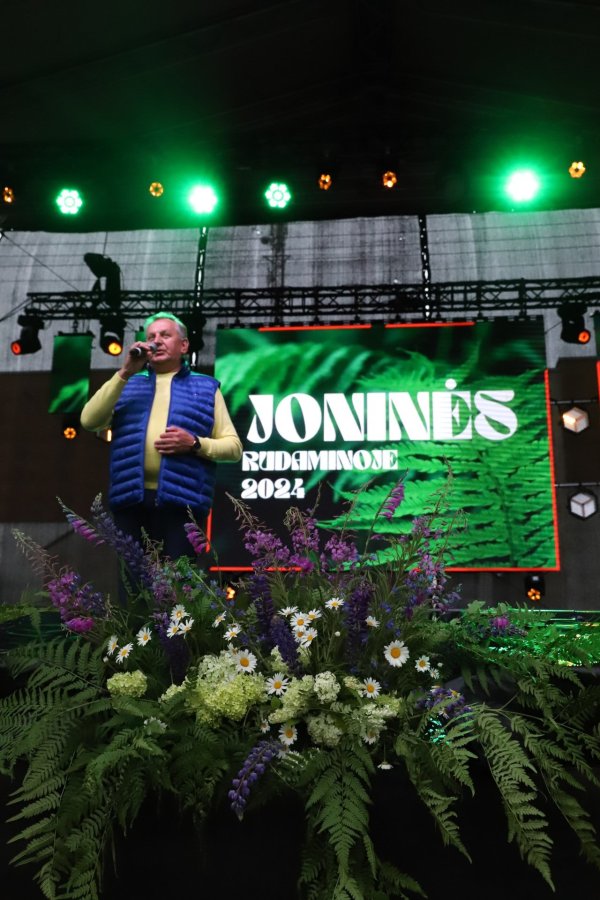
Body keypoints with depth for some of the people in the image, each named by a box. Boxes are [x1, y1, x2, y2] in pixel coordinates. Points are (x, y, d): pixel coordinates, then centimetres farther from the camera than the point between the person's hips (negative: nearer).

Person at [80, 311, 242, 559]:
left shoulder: (205, 387, 14)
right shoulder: (129, 385, 20)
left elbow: (234, 447, 9)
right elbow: (89, 421, 4)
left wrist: (194, 443, -10)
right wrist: (124, 373, -2)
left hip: (181, 501, -2)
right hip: (131, 499, 2)